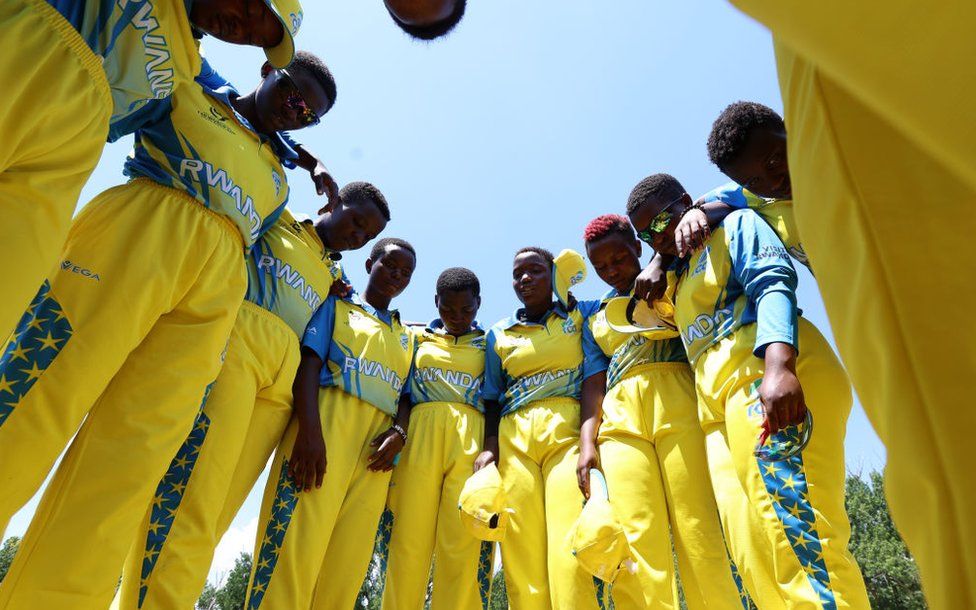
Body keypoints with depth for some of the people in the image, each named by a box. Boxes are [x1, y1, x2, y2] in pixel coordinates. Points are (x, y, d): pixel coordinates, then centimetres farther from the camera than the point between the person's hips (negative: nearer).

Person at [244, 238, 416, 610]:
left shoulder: (406, 338, 26)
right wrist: (309, 429, -17)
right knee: (297, 543, -13)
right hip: (328, 423, -4)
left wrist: (398, 433, -6)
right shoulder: (337, 305, 14)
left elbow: (405, 396, 18)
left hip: (378, 442, 4)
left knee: (349, 558, -1)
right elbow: (309, 363, -1)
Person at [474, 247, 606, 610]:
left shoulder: (580, 316, 12)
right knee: (522, 558, -3)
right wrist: (489, 447, -4)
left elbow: (593, 380, -1)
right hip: (513, 440, 3)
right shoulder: (498, 335, 19)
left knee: (573, 551, -16)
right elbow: (492, 399, 15)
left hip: (568, 433, -2)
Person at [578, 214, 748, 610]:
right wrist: (587, 442, 2)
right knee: (635, 541, -9)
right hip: (619, 419, 3)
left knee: (700, 533, -9)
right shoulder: (596, 318, 25)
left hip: (678, 406, -2)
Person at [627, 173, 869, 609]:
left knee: (794, 529, -19)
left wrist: (778, 365, -27)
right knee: (752, 551, -2)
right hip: (718, 404, 8)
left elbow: (774, 284, -8)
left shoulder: (736, 225, 12)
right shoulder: (677, 279, 33)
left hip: (772, 377, -7)